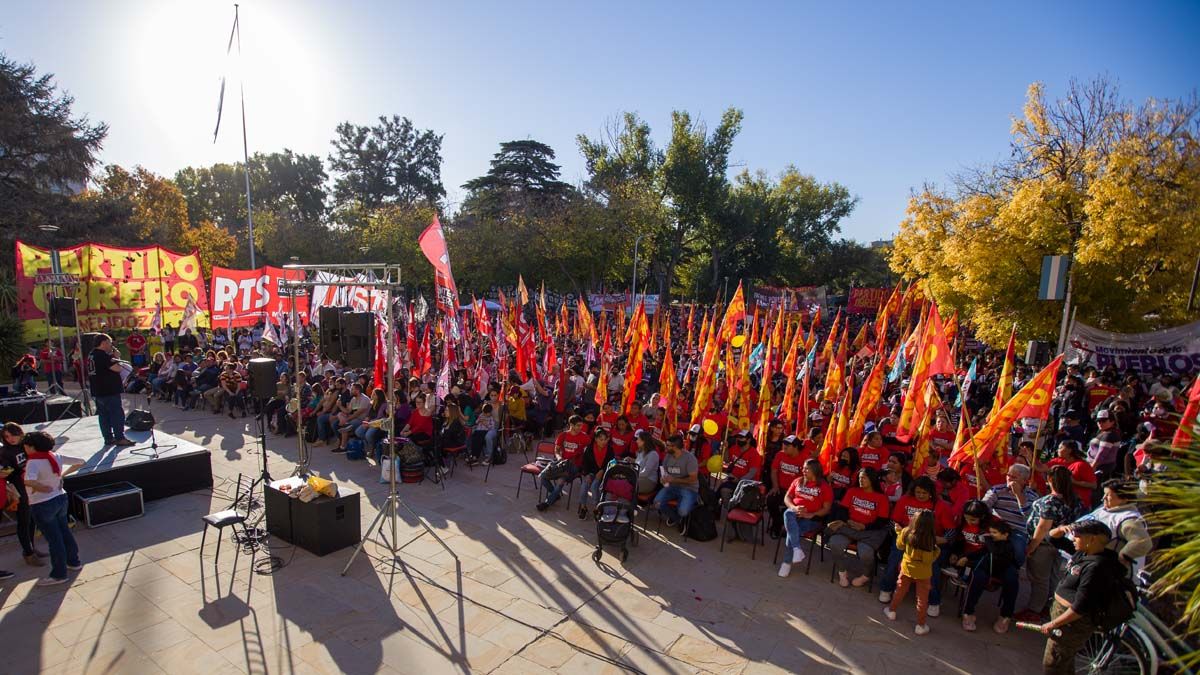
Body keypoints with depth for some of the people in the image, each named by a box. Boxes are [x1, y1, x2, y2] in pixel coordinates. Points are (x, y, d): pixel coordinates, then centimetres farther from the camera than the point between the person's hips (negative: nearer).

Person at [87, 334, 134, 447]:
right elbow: (117, 368, -21)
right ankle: (120, 438, 0)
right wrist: (116, 358, -5)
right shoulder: (103, 355, -18)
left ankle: (109, 438, 18)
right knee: (117, 414, -3)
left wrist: (112, 356, 9)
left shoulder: (91, 355, 13)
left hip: (97, 392, 10)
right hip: (109, 391, -10)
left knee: (103, 415, 12)